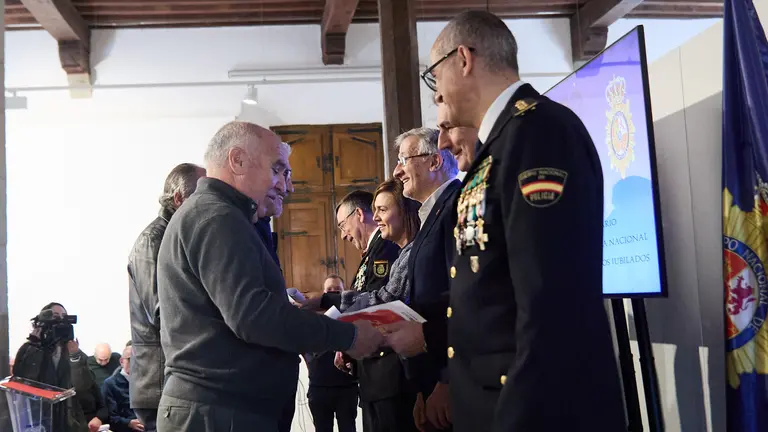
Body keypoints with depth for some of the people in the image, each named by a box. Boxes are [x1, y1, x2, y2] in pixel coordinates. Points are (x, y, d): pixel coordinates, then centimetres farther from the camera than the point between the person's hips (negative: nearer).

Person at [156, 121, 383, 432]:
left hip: (209, 404, 10)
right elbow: (251, 315, -26)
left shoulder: (202, 213, 18)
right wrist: (347, 336, -19)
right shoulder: (216, 217, -16)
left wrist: (299, 315, 13)